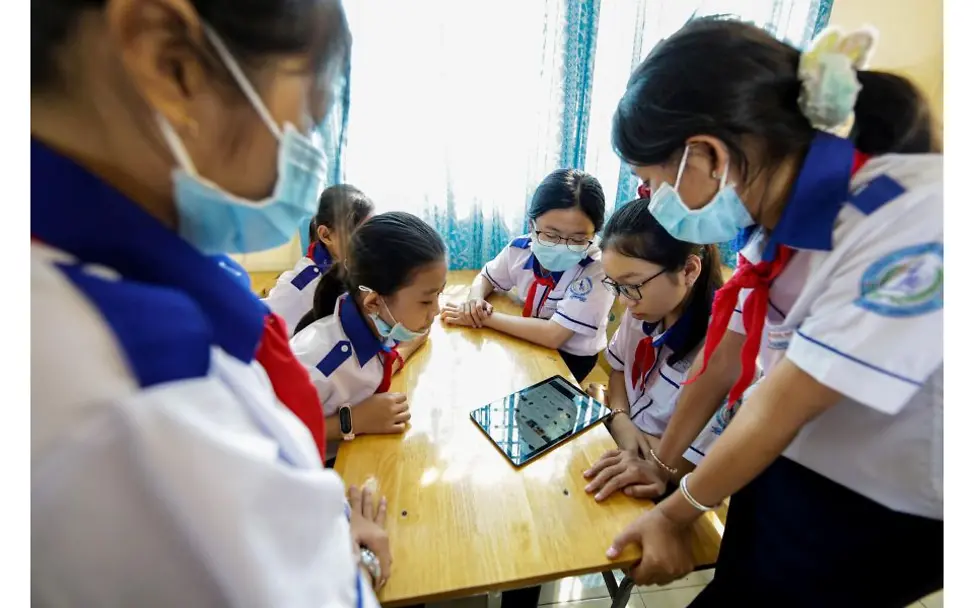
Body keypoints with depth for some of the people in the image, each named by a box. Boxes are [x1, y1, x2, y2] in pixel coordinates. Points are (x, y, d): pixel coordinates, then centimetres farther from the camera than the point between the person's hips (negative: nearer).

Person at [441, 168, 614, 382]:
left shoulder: (597, 270, -28)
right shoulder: (520, 249, -12)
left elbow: (553, 335, -33)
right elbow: (485, 277, 7)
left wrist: (483, 317, -29)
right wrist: (475, 300, -17)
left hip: (569, 358, -5)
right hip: (528, 343, 5)